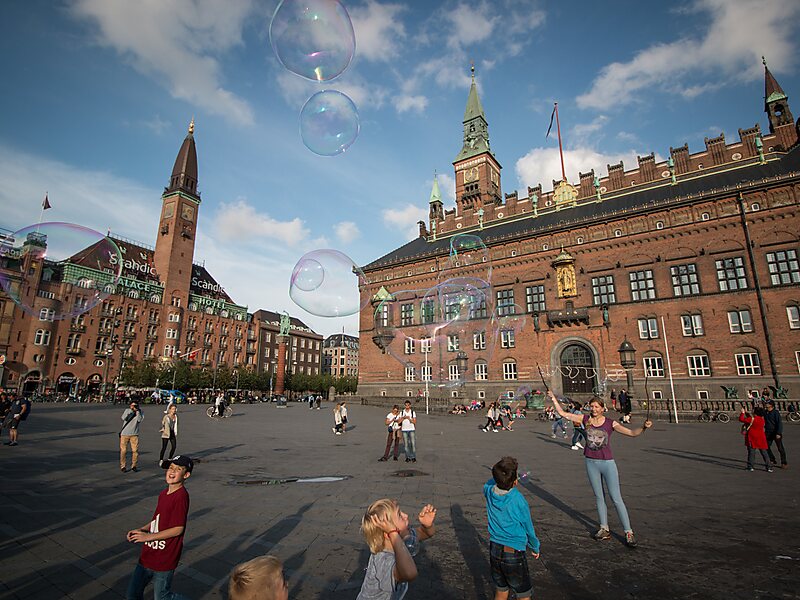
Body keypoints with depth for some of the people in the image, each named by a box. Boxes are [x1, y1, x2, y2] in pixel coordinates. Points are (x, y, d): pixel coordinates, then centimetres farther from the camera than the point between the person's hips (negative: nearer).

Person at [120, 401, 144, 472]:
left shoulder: (140, 411, 3)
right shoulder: (127, 410, 2)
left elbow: (140, 420, -12)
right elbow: (123, 418, -14)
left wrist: (137, 411, -13)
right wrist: (131, 410, -18)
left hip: (134, 434, 1)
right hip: (124, 434, 0)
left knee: (135, 450, -1)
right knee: (123, 450, 2)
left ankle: (134, 466, 12)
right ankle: (122, 466, 15)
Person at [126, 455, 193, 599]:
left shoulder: (181, 496, -23)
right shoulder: (163, 494, 4)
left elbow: (178, 529, -23)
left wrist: (148, 536, -17)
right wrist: (140, 530, 1)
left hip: (164, 561, -8)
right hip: (147, 556, 8)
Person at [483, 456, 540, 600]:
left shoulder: (488, 491, -12)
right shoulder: (518, 500, -22)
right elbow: (529, 528, -5)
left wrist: (501, 474, 5)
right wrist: (535, 548, 12)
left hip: (494, 550, 5)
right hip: (514, 553, -5)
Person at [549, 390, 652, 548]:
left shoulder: (610, 423, -7)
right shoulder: (585, 419, -2)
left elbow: (632, 433, -9)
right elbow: (563, 413, 0)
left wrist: (644, 427, -26)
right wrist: (553, 398, -2)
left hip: (607, 463, -3)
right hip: (591, 463, 3)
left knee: (616, 498, 1)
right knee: (599, 497, 13)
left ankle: (629, 533, 12)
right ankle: (604, 529, 25)